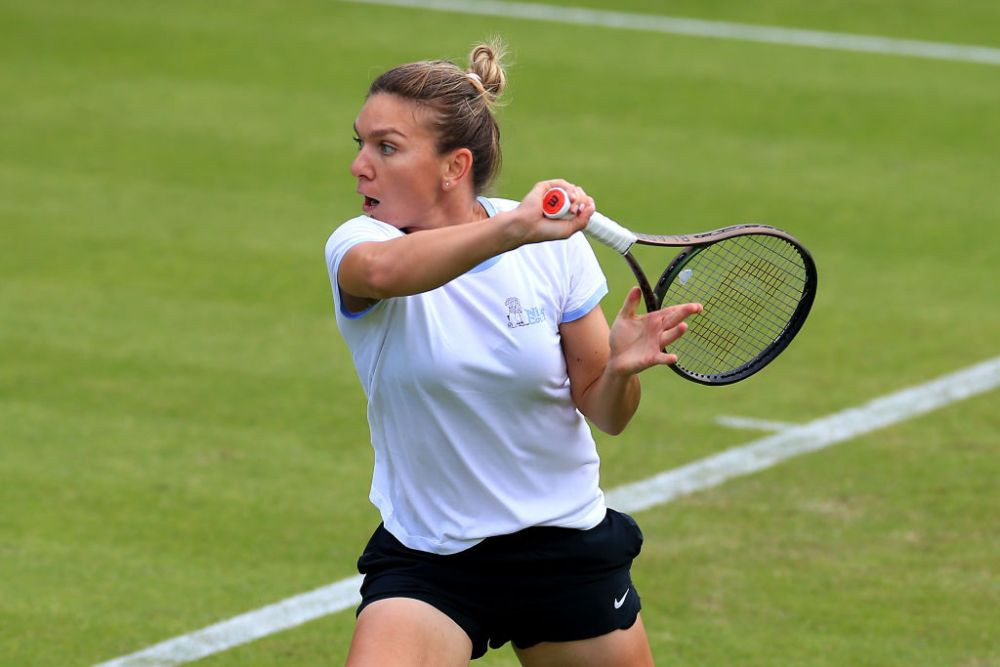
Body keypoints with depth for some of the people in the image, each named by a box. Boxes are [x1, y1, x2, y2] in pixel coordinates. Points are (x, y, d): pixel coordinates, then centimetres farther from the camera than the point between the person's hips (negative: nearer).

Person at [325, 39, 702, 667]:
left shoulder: (553, 247, -7)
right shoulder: (360, 244, -13)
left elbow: (603, 413, -1)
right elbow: (382, 271, -40)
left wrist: (621, 369, -24)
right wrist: (512, 227, -54)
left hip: (566, 543, 2)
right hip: (426, 562, -2)